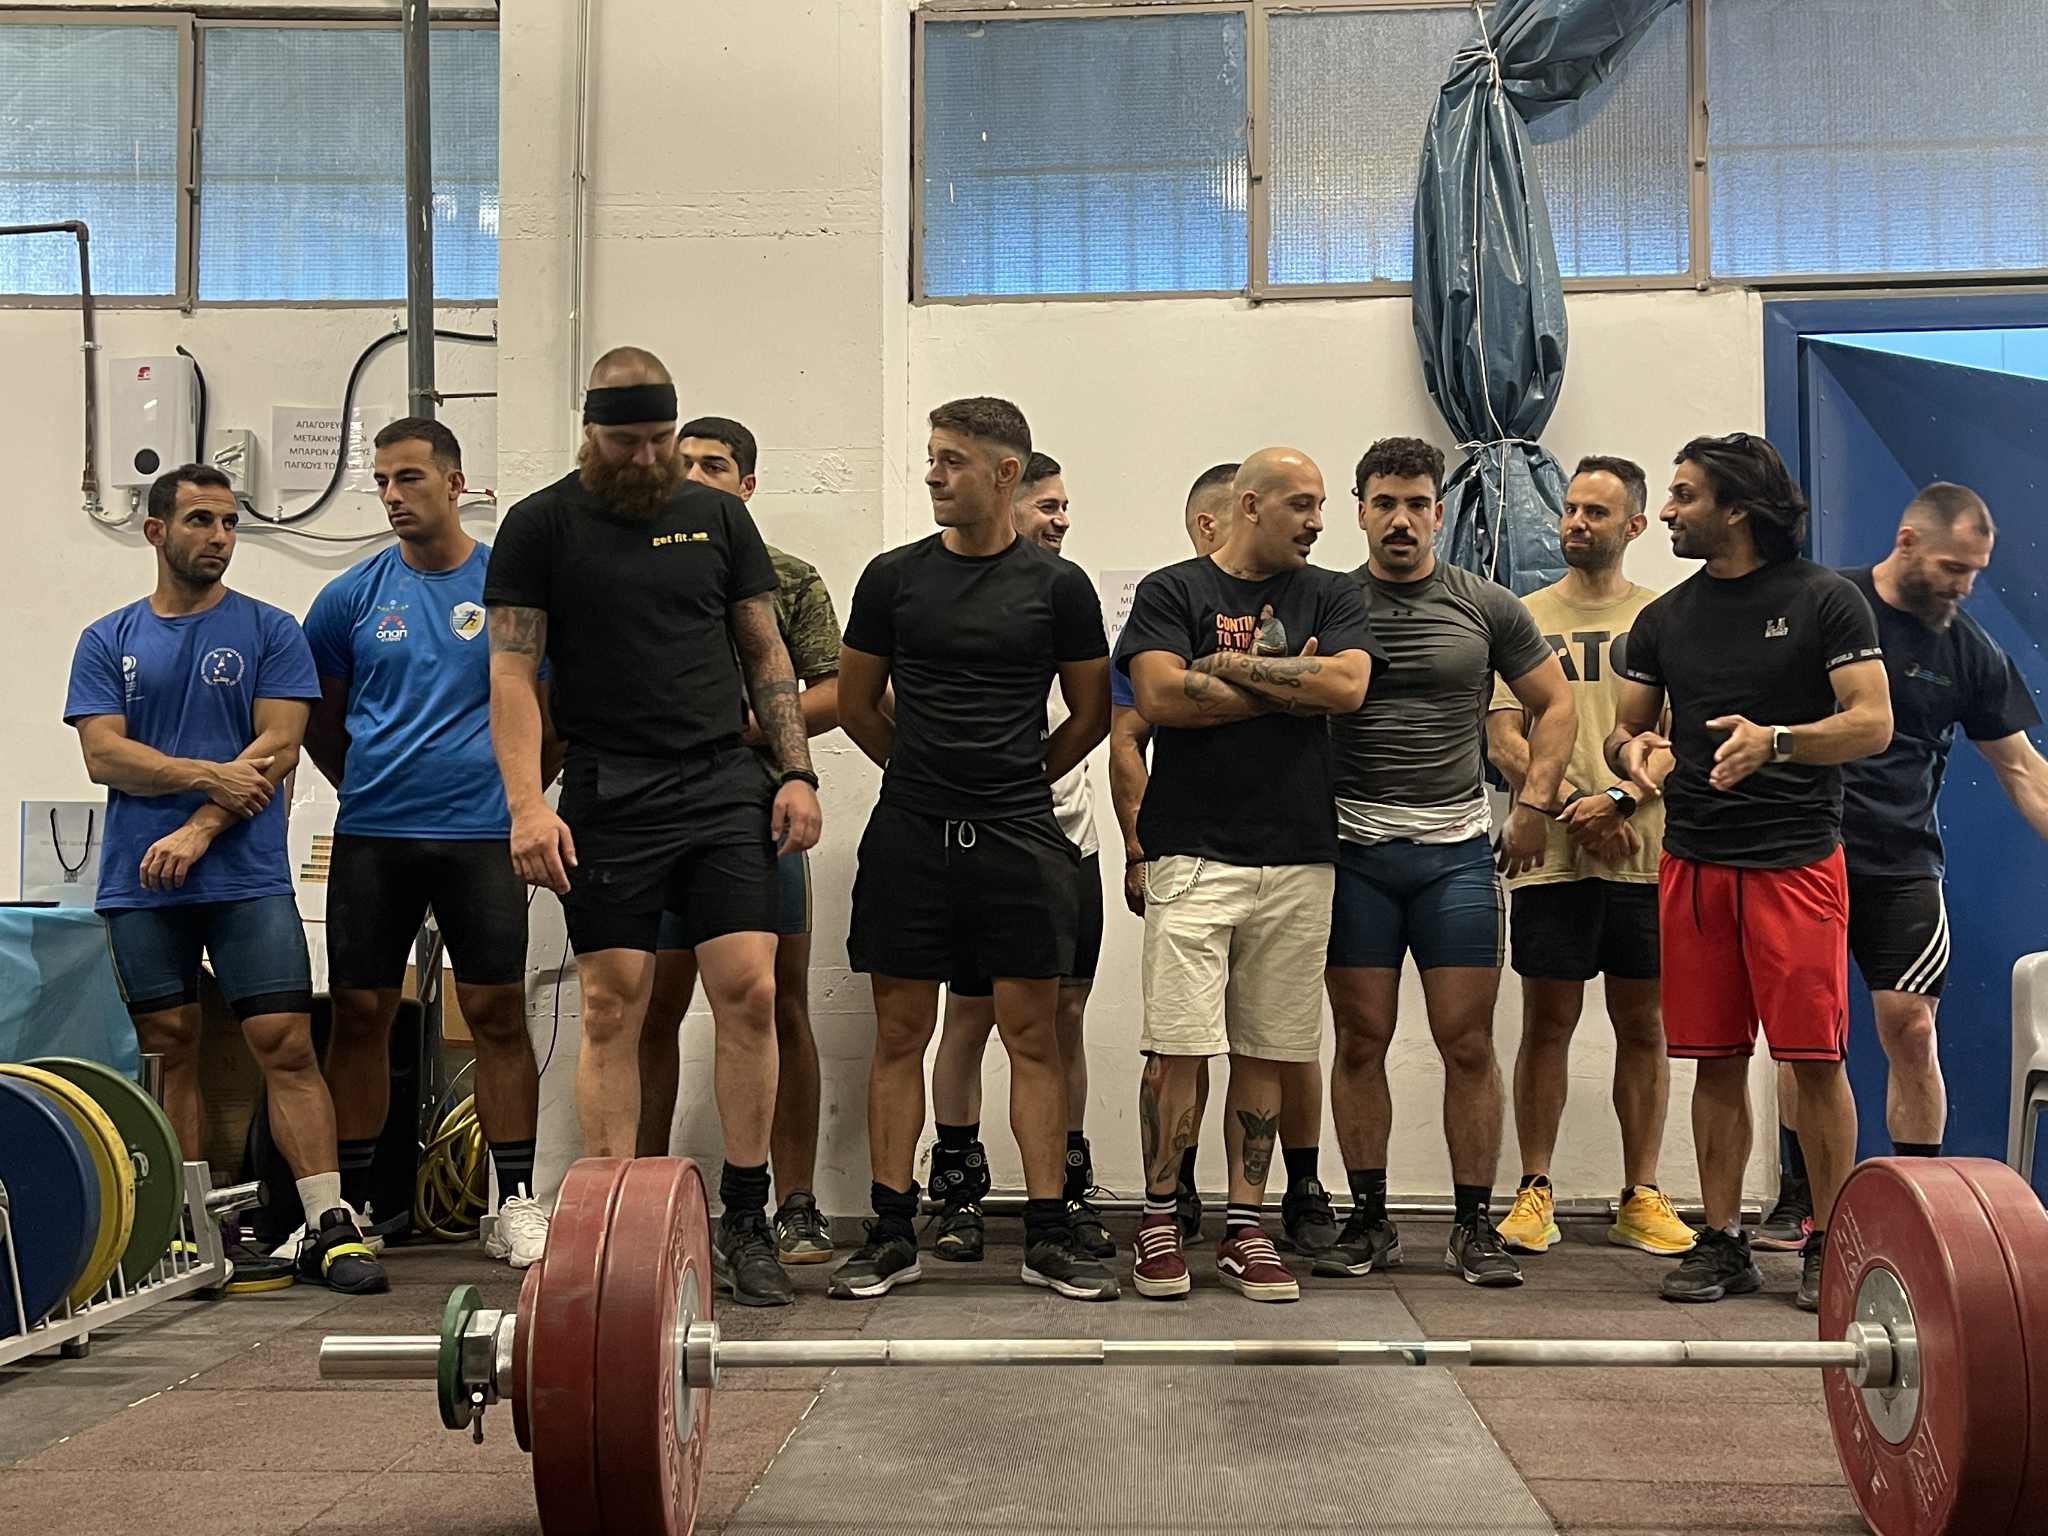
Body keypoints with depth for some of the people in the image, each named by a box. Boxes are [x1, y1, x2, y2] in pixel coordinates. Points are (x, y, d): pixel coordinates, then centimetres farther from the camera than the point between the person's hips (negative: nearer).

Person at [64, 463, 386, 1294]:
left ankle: (329, 1227, -8)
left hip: (248, 875, -2)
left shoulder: (269, 631, 5)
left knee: (286, 1044, -8)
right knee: (172, 1052, 7)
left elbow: (278, 746, -4)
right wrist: (212, 774, -12)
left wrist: (198, 829, -13)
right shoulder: (107, 641, 11)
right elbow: (103, 756, 0)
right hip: (140, 883, 2)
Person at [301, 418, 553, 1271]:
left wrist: (515, 794, 6)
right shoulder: (353, 594, 6)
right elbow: (319, 719, 16)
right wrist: (370, 787, 14)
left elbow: (555, 711, 8)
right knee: (359, 1015, 4)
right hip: (370, 837, 2)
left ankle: (517, 1204, 7)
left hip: (481, 834, -2)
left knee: (497, 1014, -1)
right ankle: (347, 1205, 15)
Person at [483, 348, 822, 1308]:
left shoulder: (716, 517, 12)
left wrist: (795, 771, 4)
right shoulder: (541, 526, 4)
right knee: (612, 1011, 0)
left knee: (750, 992, -5)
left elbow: (765, 653, 14)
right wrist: (528, 806, -12)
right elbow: (513, 673, -1)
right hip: (610, 799, -2)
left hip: (726, 788, 2)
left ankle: (746, 1218, 7)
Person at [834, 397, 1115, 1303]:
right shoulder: (895, 575, 4)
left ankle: (1047, 1236, 11)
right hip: (909, 836, 1)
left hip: (1020, 843, -1)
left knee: (1033, 1033, 3)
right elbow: (855, 703, 14)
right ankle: (892, 1235, 14)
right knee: (900, 1033, 4)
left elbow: (1093, 714, 11)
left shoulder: (1057, 585, 1)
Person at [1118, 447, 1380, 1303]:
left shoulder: (1329, 596, 14)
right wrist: (1287, 685, -3)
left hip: (1297, 856, 3)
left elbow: (1347, 685, -5)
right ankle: (1158, 1223, 9)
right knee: (1178, 1046, -5)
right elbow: (1160, 696, -11)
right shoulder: (1171, 591, 5)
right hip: (1194, 851, -3)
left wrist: (1228, 663, -5)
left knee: (1266, 1052, 7)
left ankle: (1245, 1231, 16)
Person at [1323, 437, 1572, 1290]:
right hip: (1354, 854, 0)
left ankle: (1474, 1226, 11)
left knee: (1469, 1044, 0)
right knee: (1360, 1042, 3)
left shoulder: (1487, 607, 6)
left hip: (1456, 851, 0)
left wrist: (1534, 804, 3)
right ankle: (1369, 1220, 14)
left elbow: (1554, 705, 12)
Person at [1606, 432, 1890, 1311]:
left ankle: (1828, 1246, 9)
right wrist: (1631, 749, -9)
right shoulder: (1665, 618, 13)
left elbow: (1873, 722, -7)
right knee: (1716, 1060, 7)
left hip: (1795, 861, -4)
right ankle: (1723, 1243, 15)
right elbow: (1626, 727, 16)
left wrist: (1776, 740, -24)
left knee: (1814, 1058, -3)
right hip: (1694, 864, 4)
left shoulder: (1825, 601, -1)